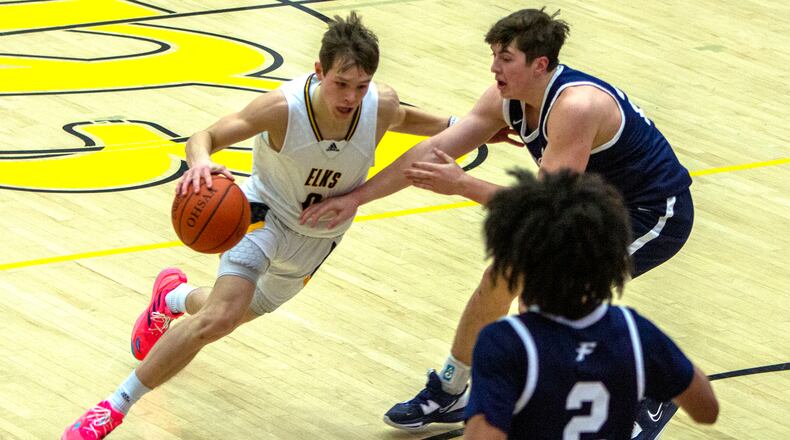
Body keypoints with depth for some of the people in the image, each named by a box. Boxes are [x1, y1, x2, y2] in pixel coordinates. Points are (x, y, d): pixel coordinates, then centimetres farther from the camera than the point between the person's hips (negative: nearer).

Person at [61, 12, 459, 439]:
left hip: (319, 239, 5)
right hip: (267, 213, -5)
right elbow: (206, 136, -27)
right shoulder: (283, 107, -35)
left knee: (242, 311, 25)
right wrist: (200, 162, -49)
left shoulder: (382, 104, -26)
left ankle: (173, 295, 62)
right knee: (220, 317, -27)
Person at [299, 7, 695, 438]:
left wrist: (462, 185, -30)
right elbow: (433, 150, -5)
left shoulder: (576, 107, -33)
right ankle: (446, 395, 31)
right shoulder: (507, 98, -7)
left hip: (653, 215, -9)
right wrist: (356, 198, -8)